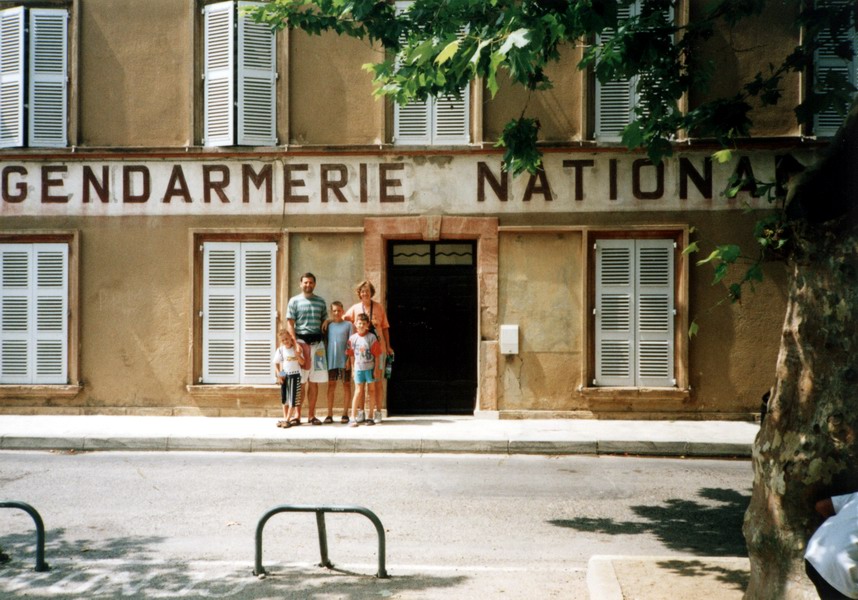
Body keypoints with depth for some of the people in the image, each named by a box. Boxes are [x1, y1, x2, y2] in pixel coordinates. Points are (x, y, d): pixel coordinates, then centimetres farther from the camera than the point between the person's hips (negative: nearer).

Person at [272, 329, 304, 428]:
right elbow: (276, 363, 1)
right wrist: (278, 374, -10)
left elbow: (302, 363, -7)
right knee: (284, 398, 9)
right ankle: (285, 418, 20)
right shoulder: (280, 350, -3)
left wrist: (298, 355, -23)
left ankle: (287, 420, -1)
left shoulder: (297, 348, -4)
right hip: (284, 376, 2)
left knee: (293, 399, -5)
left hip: (295, 375, -2)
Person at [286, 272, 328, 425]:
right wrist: (295, 343, -12)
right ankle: (298, 415, 3)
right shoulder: (294, 301, 3)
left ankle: (311, 415, 10)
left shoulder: (320, 301, 13)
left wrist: (326, 341, 9)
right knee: (300, 381, -3)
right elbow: (290, 324, -1)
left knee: (314, 381, 4)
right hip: (301, 340, -3)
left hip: (317, 342, 4)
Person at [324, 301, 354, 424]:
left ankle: (345, 414, 12)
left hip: (344, 360, -2)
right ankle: (329, 414, 8)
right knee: (331, 385, 5)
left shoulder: (348, 325, 0)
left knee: (346, 385, 5)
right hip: (331, 360, 2)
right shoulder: (328, 325, 7)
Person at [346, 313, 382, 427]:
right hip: (358, 368, 1)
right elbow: (351, 355, 6)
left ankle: (370, 417, 16)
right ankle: (353, 417, -3)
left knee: (370, 391, 7)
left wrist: (376, 369, -6)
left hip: (370, 368, -1)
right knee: (358, 391, -2)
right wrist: (352, 369, 4)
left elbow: (376, 355, -4)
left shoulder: (372, 337, -5)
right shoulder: (352, 338, 0)